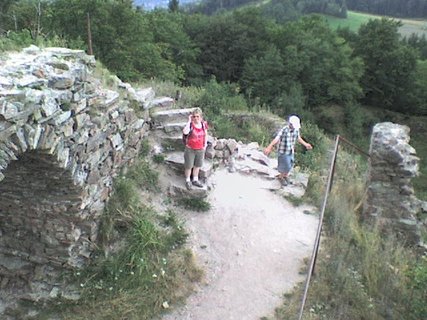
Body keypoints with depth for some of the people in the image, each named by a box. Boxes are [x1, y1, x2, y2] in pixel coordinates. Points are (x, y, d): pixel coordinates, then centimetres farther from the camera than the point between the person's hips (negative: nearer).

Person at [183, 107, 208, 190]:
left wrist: (205, 145, 5)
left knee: (197, 165, 20)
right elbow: (185, 132, -39)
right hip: (190, 149, -4)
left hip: (200, 149, 4)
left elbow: (205, 135, 10)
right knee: (188, 166, 9)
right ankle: (188, 181, 29)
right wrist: (189, 121, -32)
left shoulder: (203, 124, -5)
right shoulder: (190, 125, -17)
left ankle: (195, 180, 38)